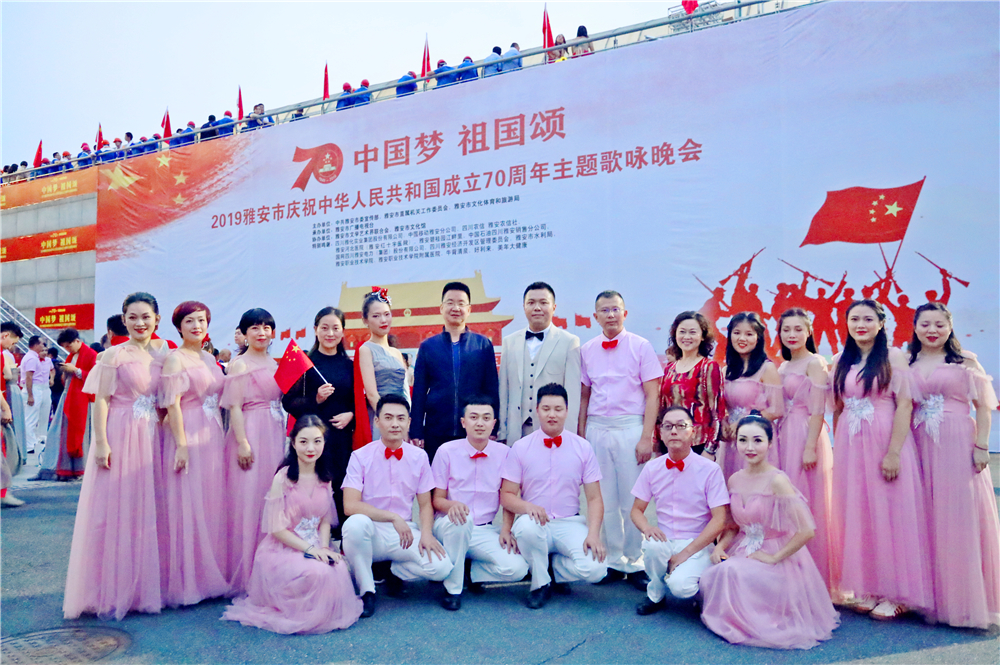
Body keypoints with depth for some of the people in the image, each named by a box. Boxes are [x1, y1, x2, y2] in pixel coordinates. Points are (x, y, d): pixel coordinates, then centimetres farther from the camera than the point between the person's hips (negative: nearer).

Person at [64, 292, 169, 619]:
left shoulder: (162, 354, 10)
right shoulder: (114, 356, -5)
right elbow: (101, 401, -8)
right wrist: (101, 443, -15)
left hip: (152, 439, 5)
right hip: (121, 438, -5)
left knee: (148, 510, 10)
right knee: (115, 509, 1)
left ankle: (143, 586, 21)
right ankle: (113, 590, 12)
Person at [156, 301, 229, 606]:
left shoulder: (209, 358, 14)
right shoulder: (174, 359, -7)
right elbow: (172, 405, -13)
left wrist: (220, 438, 14)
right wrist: (182, 445, -19)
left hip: (212, 438, 7)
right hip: (188, 438, -7)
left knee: (212, 506, 11)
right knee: (186, 507, -2)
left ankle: (209, 576, 22)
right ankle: (185, 582, 9)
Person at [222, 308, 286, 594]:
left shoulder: (274, 364, 15)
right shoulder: (239, 364, -5)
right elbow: (235, 407, -11)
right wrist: (242, 443, -18)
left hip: (275, 435, 7)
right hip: (251, 433, -7)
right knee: (248, 499, -3)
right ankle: (244, 573, 7)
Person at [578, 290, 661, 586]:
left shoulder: (641, 346, 0)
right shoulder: (587, 350, 10)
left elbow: (652, 395, -2)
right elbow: (584, 395, 13)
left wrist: (646, 437, -9)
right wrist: (580, 435, 7)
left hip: (629, 428, -3)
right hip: (596, 429, 3)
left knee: (632, 500, 1)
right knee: (604, 500, 7)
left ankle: (635, 563, 14)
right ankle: (614, 562, 19)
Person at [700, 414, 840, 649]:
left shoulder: (777, 481, -19)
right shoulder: (735, 480, 2)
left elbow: (807, 531, -24)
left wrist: (773, 558, -16)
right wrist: (720, 546, -7)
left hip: (774, 558, -6)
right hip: (743, 553, 6)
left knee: (732, 572, -30)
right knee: (710, 576, -18)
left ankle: (745, 624, -1)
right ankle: (729, 619, 12)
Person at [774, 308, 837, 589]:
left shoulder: (815, 363, -6)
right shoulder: (782, 368, 15)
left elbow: (817, 410, -13)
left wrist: (810, 447, -19)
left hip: (805, 437, -7)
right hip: (784, 438, 7)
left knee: (806, 506, -2)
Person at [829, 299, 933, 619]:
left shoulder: (893, 357, -3)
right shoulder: (840, 362, 10)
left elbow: (904, 405, -10)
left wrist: (893, 452, -17)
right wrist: (838, 451, 9)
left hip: (886, 442, -4)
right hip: (850, 448, 5)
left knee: (888, 514, 1)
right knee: (856, 515, 8)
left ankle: (893, 592, 13)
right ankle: (865, 588, 20)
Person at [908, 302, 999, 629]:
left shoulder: (965, 361, 3)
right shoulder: (907, 365, 10)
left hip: (958, 445, -3)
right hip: (920, 448, 3)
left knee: (960, 517, -2)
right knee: (926, 519, 5)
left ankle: (965, 598, 9)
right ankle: (932, 597, 15)